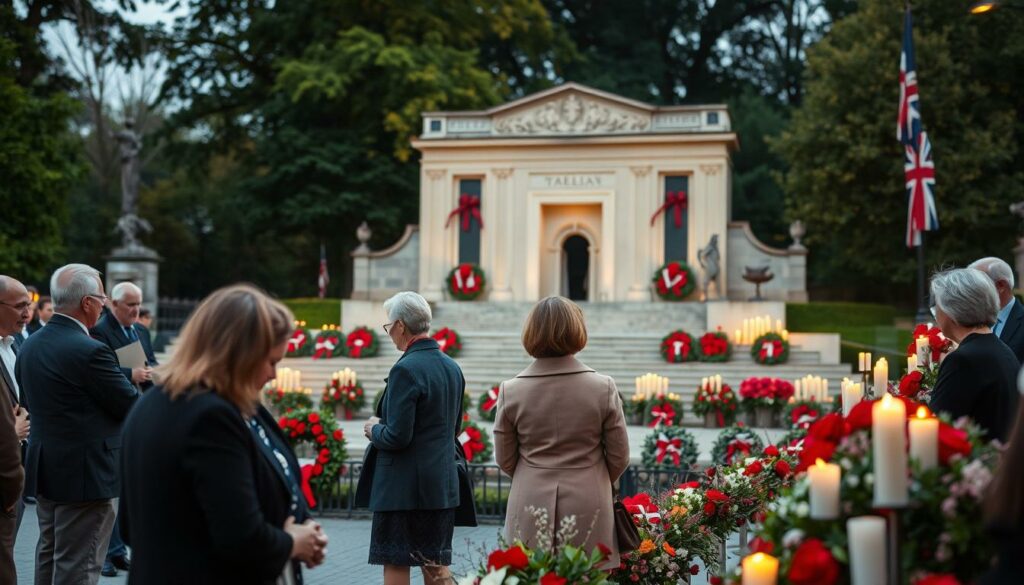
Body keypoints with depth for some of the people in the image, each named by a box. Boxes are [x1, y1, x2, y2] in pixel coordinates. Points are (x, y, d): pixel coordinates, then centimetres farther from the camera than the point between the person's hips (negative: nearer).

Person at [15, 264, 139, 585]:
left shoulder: (29, 345, 5)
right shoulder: (90, 350, -21)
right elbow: (131, 407, -15)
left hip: (44, 470, 9)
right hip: (85, 473, -9)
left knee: (49, 558, 20)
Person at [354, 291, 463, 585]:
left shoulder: (406, 370, -17)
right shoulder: (452, 368, 9)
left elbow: (397, 436, -21)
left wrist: (374, 429, 0)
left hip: (403, 487, -8)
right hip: (443, 484, 8)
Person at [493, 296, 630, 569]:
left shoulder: (510, 390, -4)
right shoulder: (603, 388, -6)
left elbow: (505, 459, 5)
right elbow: (619, 457, 2)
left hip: (530, 507, 1)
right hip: (588, 509, -1)